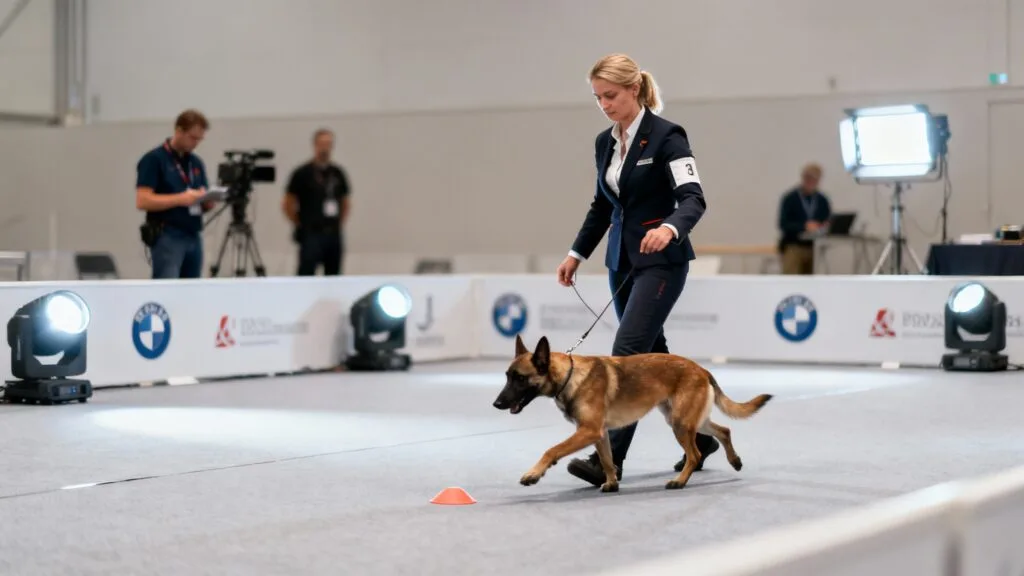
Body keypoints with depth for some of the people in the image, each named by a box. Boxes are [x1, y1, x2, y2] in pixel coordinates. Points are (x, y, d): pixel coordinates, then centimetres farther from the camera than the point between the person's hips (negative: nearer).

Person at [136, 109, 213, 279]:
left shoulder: (197, 163, 15)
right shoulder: (153, 159, -8)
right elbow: (143, 201, -15)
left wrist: (208, 201, -5)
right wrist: (180, 199, -23)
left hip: (194, 238, 8)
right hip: (167, 238, -7)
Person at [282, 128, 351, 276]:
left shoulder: (338, 173, 10)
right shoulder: (302, 173, -5)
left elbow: (346, 202, 21)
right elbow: (287, 204, -3)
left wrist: (339, 223, 11)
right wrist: (300, 225, -3)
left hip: (334, 235, 5)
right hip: (311, 235, -5)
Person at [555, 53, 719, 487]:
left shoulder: (666, 136, -12)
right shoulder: (604, 142, 9)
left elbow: (693, 198, -21)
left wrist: (669, 228, -40)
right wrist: (577, 253, 16)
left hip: (662, 260, -8)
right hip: (622, 260, 8)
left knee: (628, 351, -16)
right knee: (653, 354, 13)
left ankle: (609, 457, -16)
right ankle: (700, 434, 29)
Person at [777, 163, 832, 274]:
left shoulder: (823, 200, 8)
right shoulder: (789, 198, -4)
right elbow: (783, 224, -11)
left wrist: (825, 227, -14)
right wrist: (804, 226, -25)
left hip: (814, 247, 4)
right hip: (793, 246, -4)